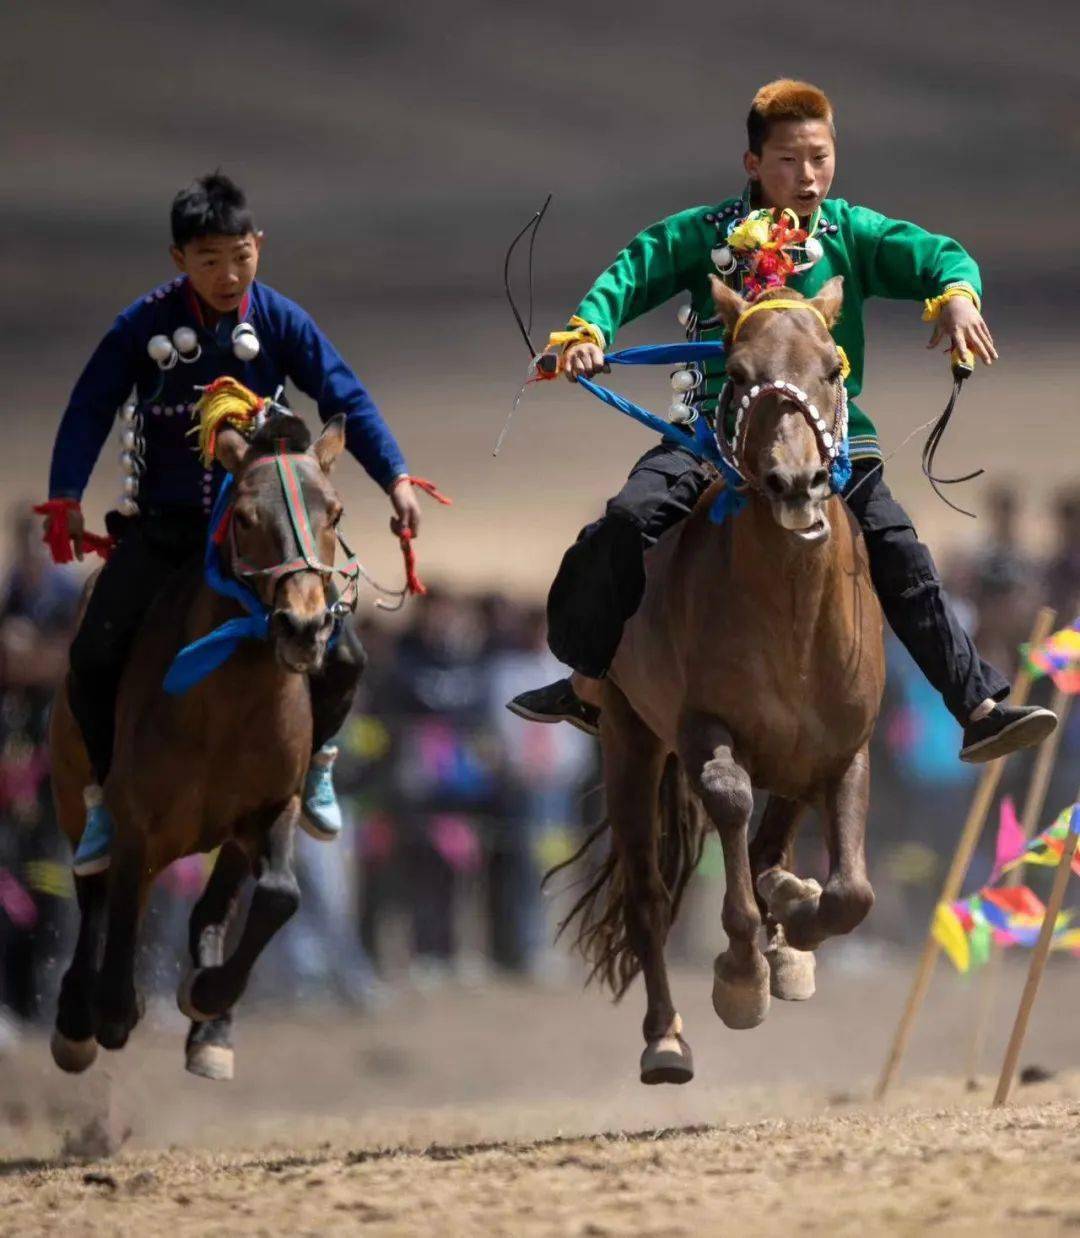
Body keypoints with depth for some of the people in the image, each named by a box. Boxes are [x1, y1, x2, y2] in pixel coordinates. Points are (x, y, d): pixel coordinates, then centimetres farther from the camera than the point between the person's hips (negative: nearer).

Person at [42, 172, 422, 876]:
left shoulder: (280, 321, -5)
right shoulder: (146, 324, -6)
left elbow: (345, 399, -6)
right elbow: (91, 408, -4)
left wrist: (396, 477, -17)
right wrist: (66, 496, -15)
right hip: (164, 524, 0)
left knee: (340, 659, -11)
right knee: (95, 658, -15)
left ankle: (314, 759, 20)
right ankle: (110, 790, 8)